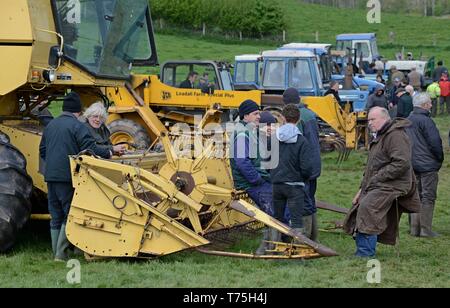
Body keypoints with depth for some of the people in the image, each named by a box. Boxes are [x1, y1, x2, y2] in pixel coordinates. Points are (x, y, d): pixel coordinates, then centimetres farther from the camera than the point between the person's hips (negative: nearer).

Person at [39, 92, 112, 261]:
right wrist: (108, 153, -2)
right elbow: (90, 149, -15)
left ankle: (57, 254, 15)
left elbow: (42, 151, 21)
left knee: (56, 216, 13)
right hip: (68, 177, -7)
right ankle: (61, 254, -7)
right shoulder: (78, 126, -8)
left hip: (50, 176, 7)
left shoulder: (50, 125, 13)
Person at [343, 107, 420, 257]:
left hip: (391, 187, -11)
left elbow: (402, 163, -23)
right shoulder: (379, 136, 22)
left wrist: (377, 178, -19)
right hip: (375, 187, 11)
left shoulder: (396, 136, -13)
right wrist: (362, 188, 20)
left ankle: (365, 252, -23)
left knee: (367, 208, -24)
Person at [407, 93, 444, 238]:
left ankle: (414, 228, 12)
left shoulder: (407, 121, 11)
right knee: (428, 197, -3)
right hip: (427, 165, -8)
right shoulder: (426, 121, -16)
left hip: (412, 165, 8)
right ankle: (425, 229, -3)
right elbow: (435, 143, -17)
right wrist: (440, 159, -1)